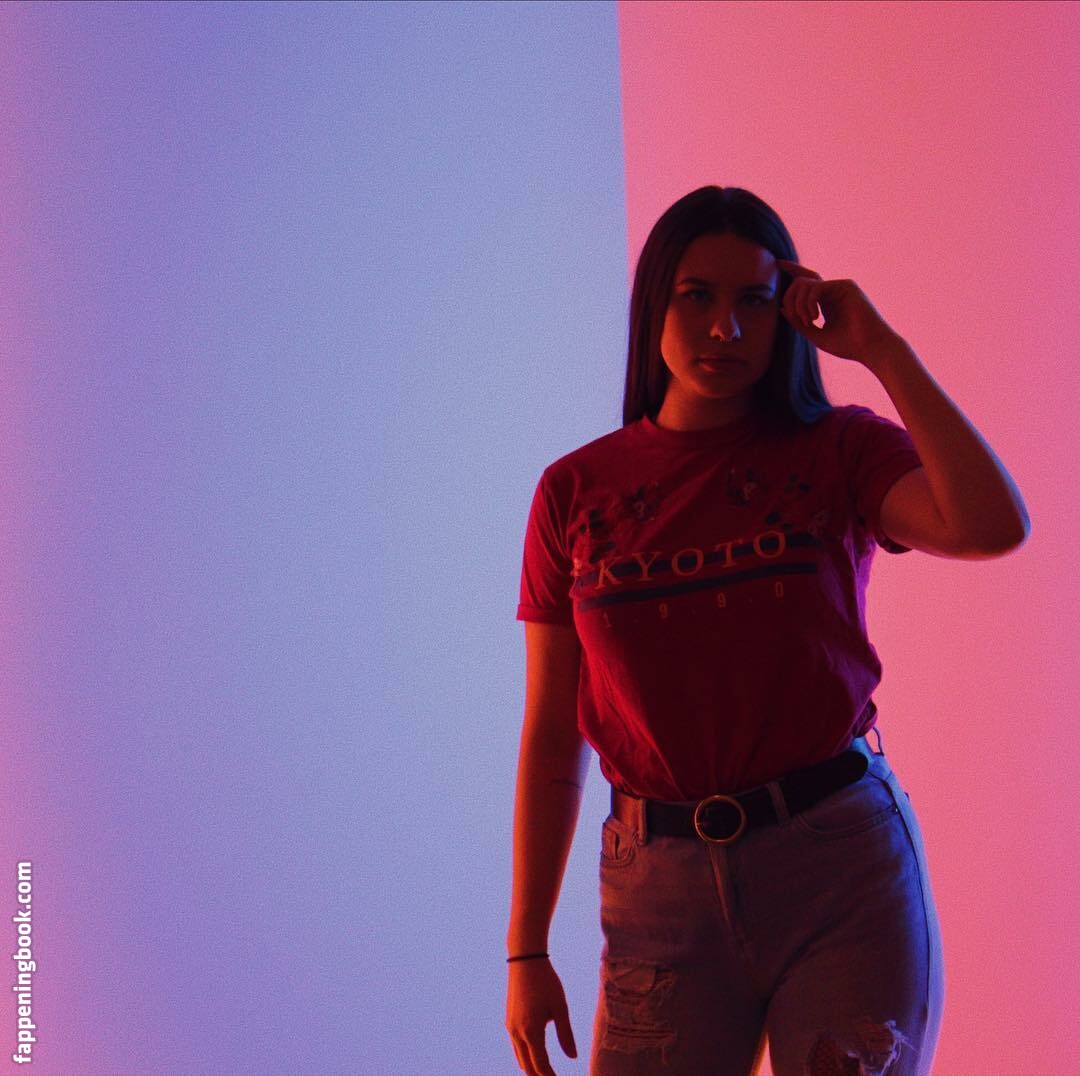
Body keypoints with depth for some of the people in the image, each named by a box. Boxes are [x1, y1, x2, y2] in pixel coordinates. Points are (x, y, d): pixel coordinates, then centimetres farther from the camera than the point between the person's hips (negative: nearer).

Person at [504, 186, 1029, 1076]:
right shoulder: (576, 491, 5)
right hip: (662, 892, 1)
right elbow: (551, 739, 7)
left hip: (844, 871, -1)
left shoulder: (838, 451, 1)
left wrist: (881, 349, -13)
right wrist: (526, 950, 6)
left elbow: (994, 526, -21)